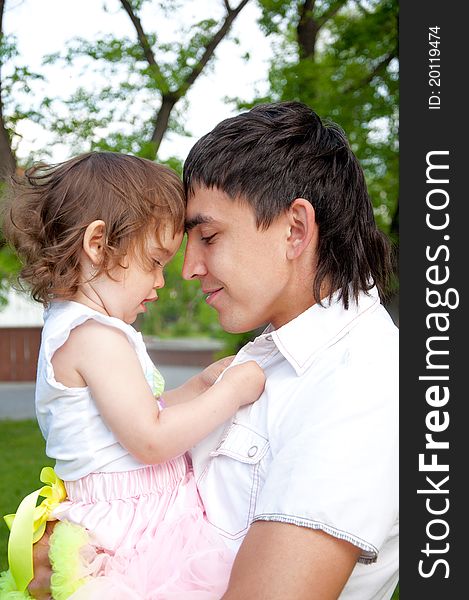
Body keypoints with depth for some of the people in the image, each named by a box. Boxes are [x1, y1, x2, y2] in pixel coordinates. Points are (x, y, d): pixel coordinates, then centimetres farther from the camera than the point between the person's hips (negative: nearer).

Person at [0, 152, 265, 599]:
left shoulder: (73, 327, 15)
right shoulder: (96, 336, -20)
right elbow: (149, 439, -21)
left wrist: (200, 385, 9)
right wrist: (233, 391, -13)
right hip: (132, 527, -11)